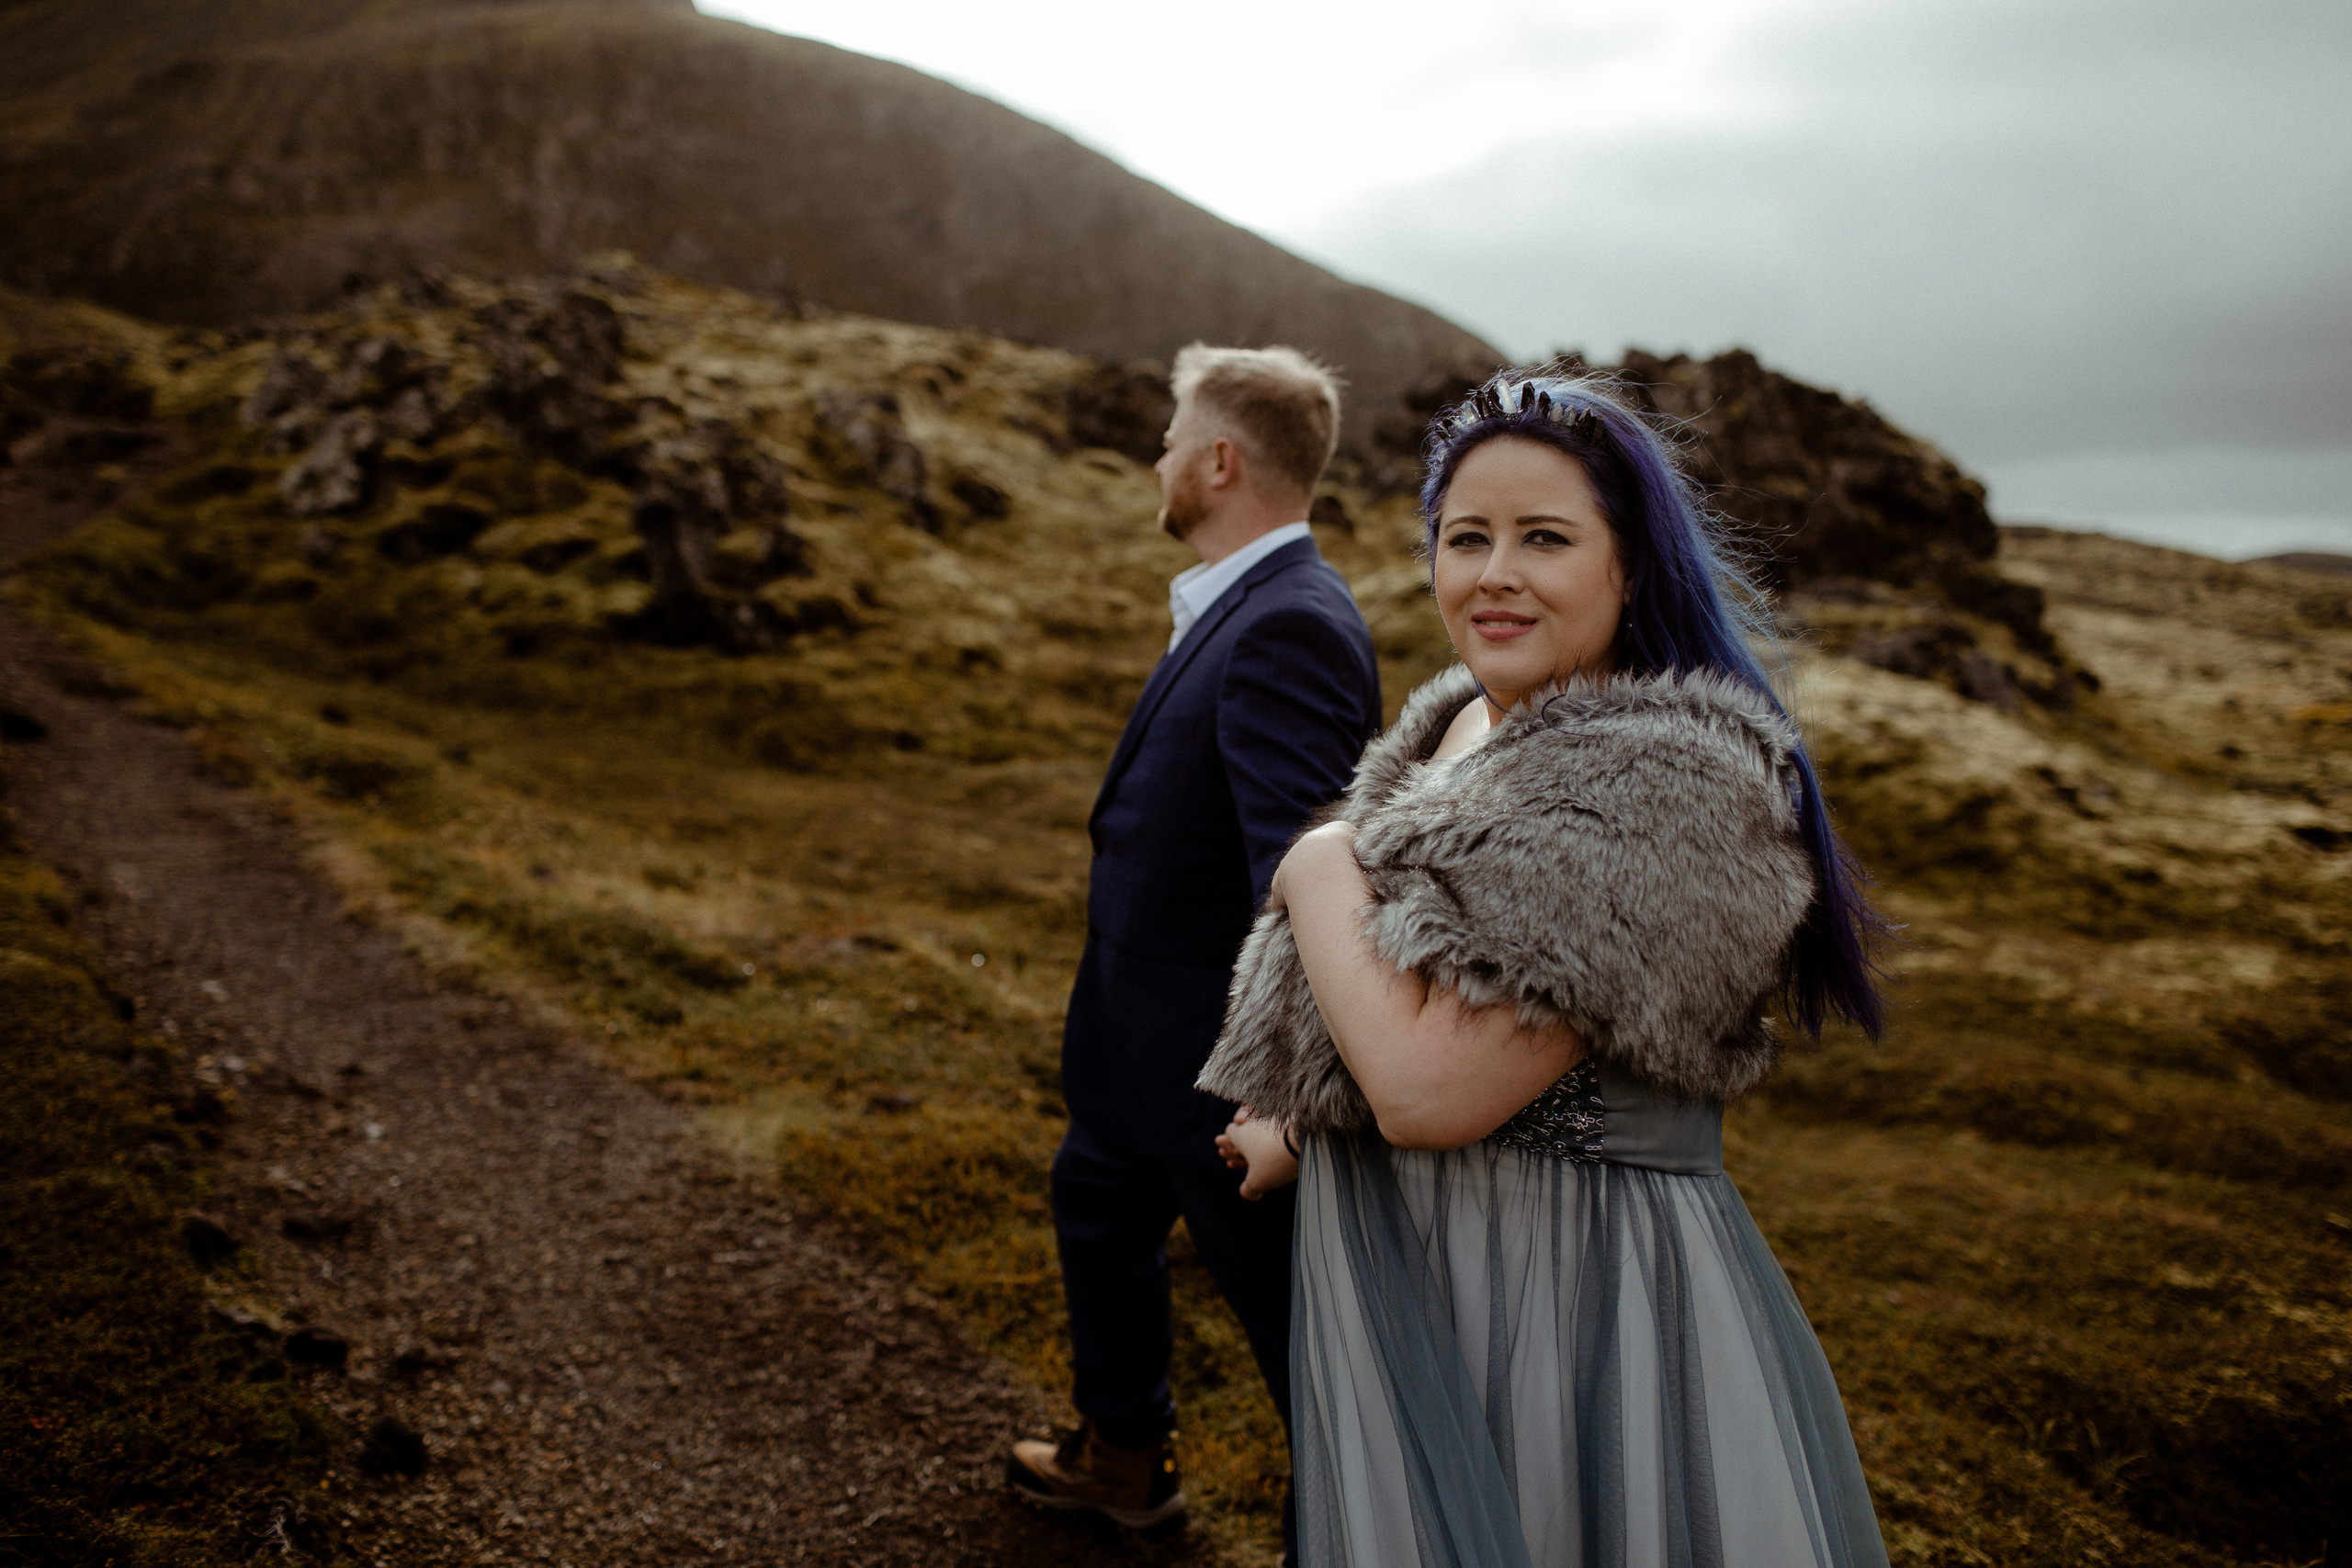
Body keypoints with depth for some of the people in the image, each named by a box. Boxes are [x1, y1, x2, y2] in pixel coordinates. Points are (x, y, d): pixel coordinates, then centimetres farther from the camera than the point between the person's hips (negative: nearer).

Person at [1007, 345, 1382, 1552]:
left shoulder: (1289, 628, -27)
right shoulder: (1243, 603, 4)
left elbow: (1303, 862, -35)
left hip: (1221, 1050, -11)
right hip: (1145, 1038, 11)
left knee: (1295, 1314, 5)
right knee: (1098, 1204, 29)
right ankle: (1121, 1459, 51)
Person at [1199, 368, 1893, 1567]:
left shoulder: (1665, 782, -23)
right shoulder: (1452, 725, 4)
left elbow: (1432, 1091, -28)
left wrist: (1315, 871, -16)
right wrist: (1303, 1121, 7)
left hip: (1574, 1298, -8)